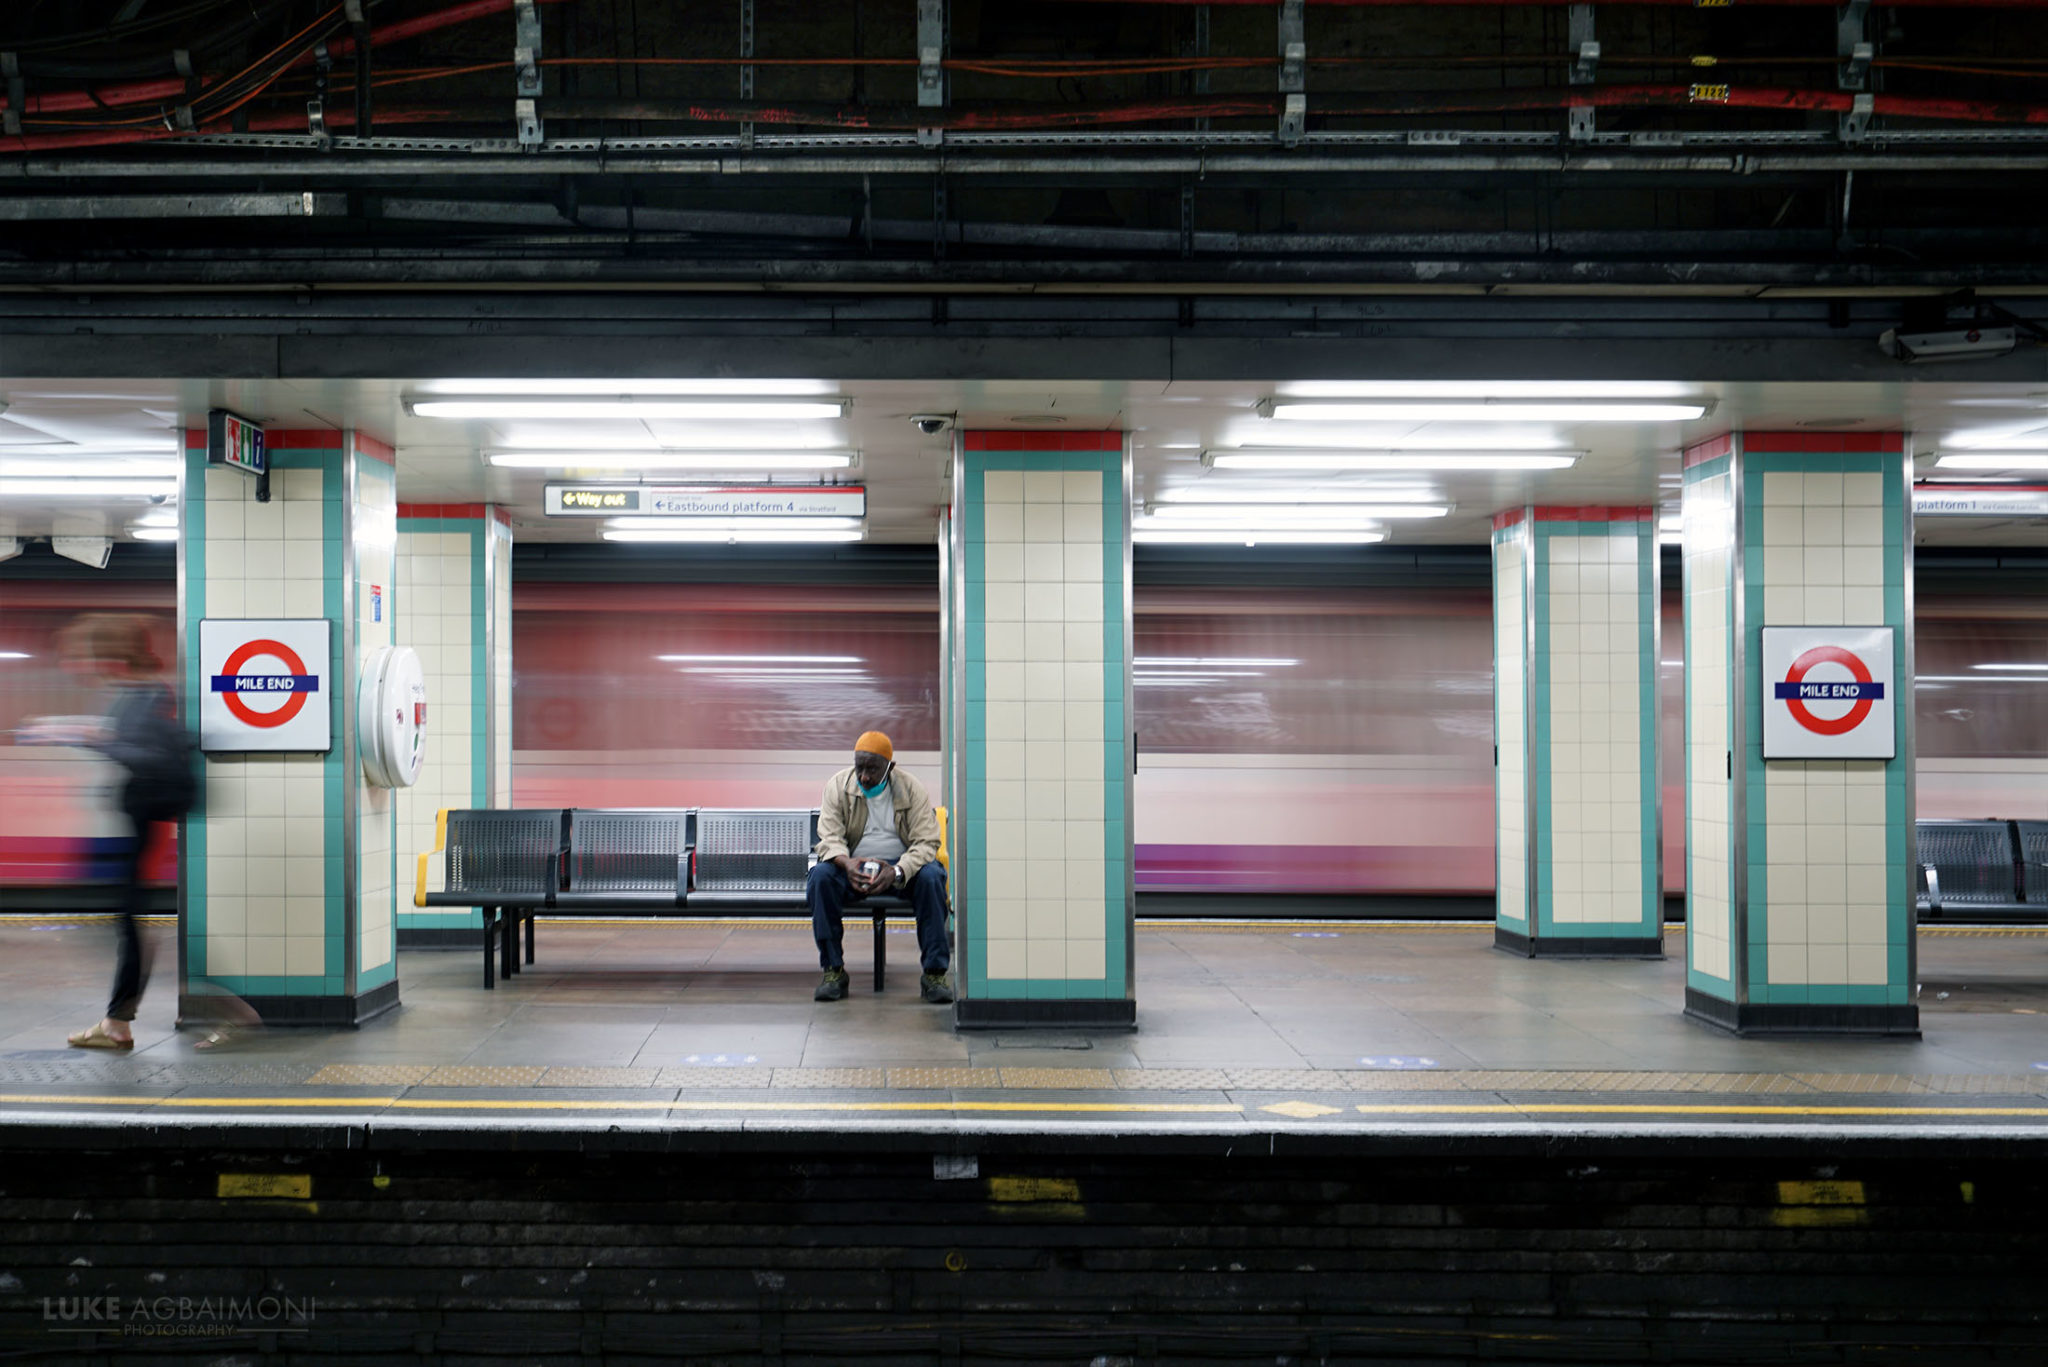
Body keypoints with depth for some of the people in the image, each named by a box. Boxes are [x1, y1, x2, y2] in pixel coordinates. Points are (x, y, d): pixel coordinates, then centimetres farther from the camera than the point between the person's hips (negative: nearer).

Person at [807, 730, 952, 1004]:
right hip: (853, 866, 1)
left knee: (931, 877, -33)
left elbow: (926, 842, -12)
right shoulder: (838, 785, -1)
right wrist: (846, 862, -33)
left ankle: (934, 973, -27)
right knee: (821, 875, -31)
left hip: (902, 866, -1)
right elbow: (829, 837, -9)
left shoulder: (912, 789, -5)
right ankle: (833, 971, -23)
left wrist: (897, 871, -31)